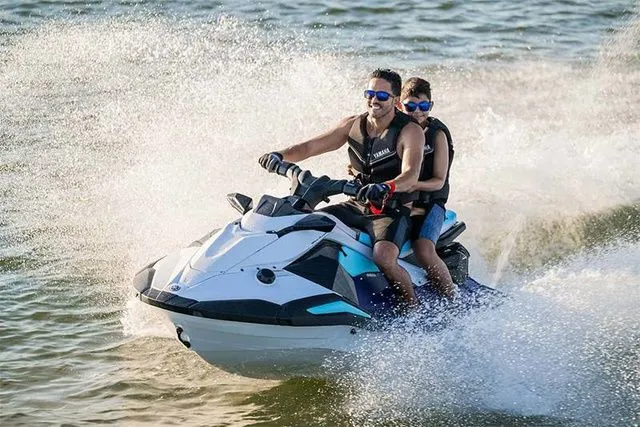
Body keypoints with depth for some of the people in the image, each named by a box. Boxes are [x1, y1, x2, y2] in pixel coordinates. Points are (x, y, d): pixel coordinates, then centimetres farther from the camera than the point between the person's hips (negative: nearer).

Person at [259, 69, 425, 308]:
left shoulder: (410, 131, -13)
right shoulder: (354, 125, 4)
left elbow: (411, 176, -30)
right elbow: (310, 147, 4)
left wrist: (385, 187, -51)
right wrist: (280, 155, -16)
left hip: (394, 210, -7)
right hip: (359, 206, 7)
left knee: (383, 257, -35)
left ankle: (413, 309, -15)